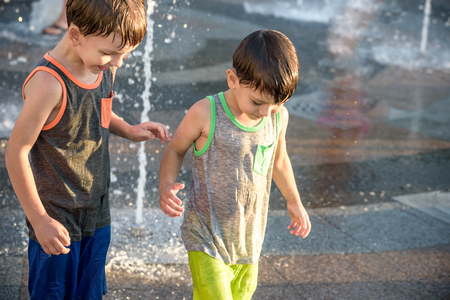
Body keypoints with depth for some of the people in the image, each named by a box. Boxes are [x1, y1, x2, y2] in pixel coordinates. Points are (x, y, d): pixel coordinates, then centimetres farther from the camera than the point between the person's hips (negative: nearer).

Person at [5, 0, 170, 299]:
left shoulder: (105, 67, -3)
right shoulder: (49, 84, -27)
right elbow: (16, 153, -20)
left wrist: (129, 130, -1)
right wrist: (39, 220, -16)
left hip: (97, 215, 7)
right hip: (57, 221, -7)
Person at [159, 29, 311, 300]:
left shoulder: (279, 117, -3)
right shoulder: (206, 114, -17)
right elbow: (175, 150, -1)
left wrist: (294, 202, 30)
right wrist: (166, 186, -20)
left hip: (249, 243, 5)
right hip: (207, 239, -5)